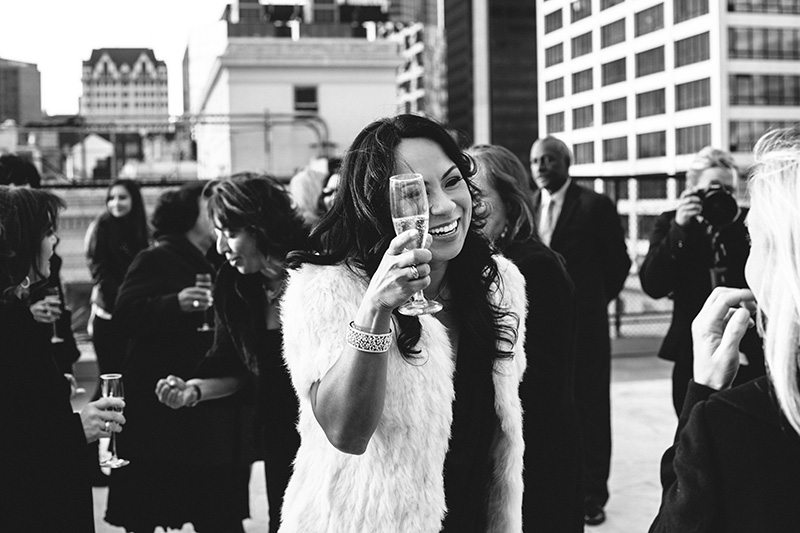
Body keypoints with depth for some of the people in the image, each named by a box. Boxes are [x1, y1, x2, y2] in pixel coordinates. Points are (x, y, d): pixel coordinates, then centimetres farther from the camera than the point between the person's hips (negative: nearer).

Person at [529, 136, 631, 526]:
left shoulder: (595, 206, -5)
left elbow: (618, 262, -1)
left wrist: (594, 301, 3)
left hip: (583, 326, -4)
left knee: (589, 412, 4)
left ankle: (592, 496, 13)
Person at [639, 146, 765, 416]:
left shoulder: (747, 222, 5)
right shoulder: (670, 223, 4)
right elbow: (653, 286, -8)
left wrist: (738, 226, -15)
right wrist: (678, 229, -16)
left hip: (749, 355, 0)